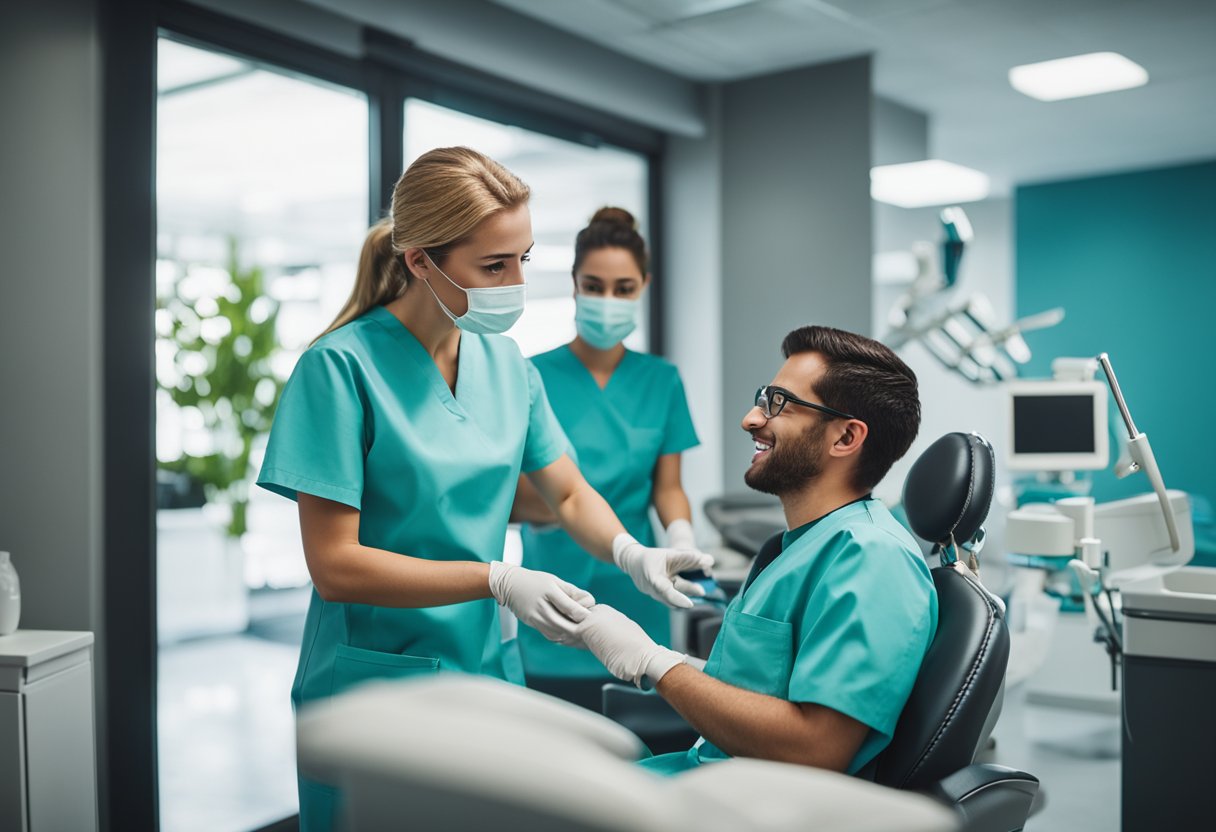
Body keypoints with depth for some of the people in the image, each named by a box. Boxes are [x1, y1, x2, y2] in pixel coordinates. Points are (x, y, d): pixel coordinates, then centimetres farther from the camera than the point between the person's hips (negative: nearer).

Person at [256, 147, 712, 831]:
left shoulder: (506, 362, 2)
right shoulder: (343, 366, -16)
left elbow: (570, 495, 9)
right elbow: (334, 564, -17)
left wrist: (630, 552, -12)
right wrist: (498, 581, -24)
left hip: (488, 667, 6)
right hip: (376, 679, -5)